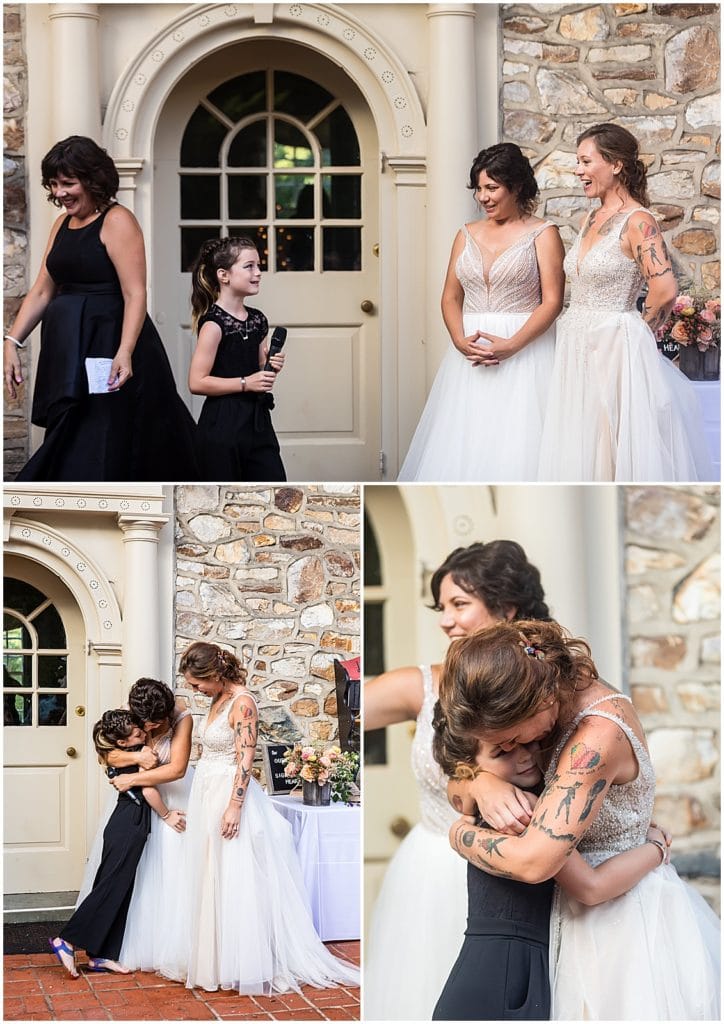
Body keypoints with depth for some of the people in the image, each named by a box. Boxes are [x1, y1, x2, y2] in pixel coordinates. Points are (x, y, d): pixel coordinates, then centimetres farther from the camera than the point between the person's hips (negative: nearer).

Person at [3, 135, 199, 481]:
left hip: (107, 349, -8)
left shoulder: (117, 221, -8)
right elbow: (41, 292, 15)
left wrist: (125, 352, -27)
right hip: (69, 353, 8)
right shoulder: (62, 225, 15)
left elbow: (135, 295, -15)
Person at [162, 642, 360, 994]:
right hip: (207, 795, 9)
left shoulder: (242, 703, -16)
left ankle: (239, 965, 1)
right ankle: (213, 960, 19)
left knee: (232, 883, -5)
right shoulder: (219, 700, 11)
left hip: (229, 795, -9)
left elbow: (245, 759, -20)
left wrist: (234, 807, -24)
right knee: (208, 881, 12)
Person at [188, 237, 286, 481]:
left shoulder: (257, 320, 11)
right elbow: (197, 382, -17)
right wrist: (245, 383, -19)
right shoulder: (214, 323, -12)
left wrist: (271, 367, 3)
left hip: (257, 421, 7)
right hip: (223, 424, -7)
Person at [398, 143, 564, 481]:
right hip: (470, 354, 5)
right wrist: (460, 341, -8)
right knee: (465, 439, 1)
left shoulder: (542, 234, 0)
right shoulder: (467, 235, 14)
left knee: (515, 441, -9)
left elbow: (552, 301, -8)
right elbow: (451, 298, 12)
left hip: (524, 351, -5)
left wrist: (512, 345, -18)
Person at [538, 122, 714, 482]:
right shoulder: (591, 220, 13)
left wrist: (638, 334, -9)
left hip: (615, 348, -8)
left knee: (616, 449, -4)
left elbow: (664, 290, -22)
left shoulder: (637, 222, -11)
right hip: (577, 350, 8)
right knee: (579, 452, 9)